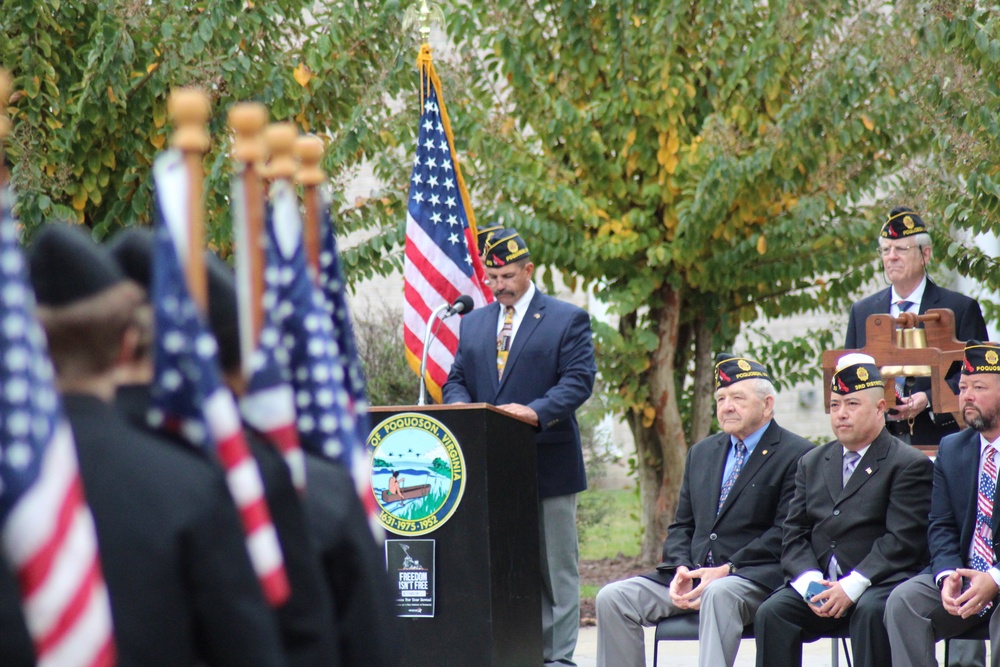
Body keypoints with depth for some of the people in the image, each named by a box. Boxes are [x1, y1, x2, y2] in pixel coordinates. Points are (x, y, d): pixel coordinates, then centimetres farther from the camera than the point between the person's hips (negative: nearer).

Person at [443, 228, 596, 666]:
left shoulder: (567, 320, 1)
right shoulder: (473, 323, 17)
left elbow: (578, 380, -8)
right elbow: (456, 379, 15)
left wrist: (536, 411, -24)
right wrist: (459, 404, -10)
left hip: (547, 463, -4)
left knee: (554, 564, 0)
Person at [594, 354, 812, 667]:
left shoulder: (796, 454, 0)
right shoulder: (702, 453, 22)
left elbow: (784, 534, -9)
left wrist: (726, 570, -17)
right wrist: (681, 569, -2)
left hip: (755, 577, -7)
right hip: (692, 573, 7)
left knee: (719, 594, -40)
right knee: (613, 598, -13)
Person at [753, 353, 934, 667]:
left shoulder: (910, 464, 1)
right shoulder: (811, 463, 20)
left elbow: (902, 541, -9)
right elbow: (794, 535, 13)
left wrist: (852, 586, -19)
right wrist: (810, 582, -8)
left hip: (879, 584, -4)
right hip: (818, 581, 5)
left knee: (871, 611, -36)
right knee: (771, 612, -22)